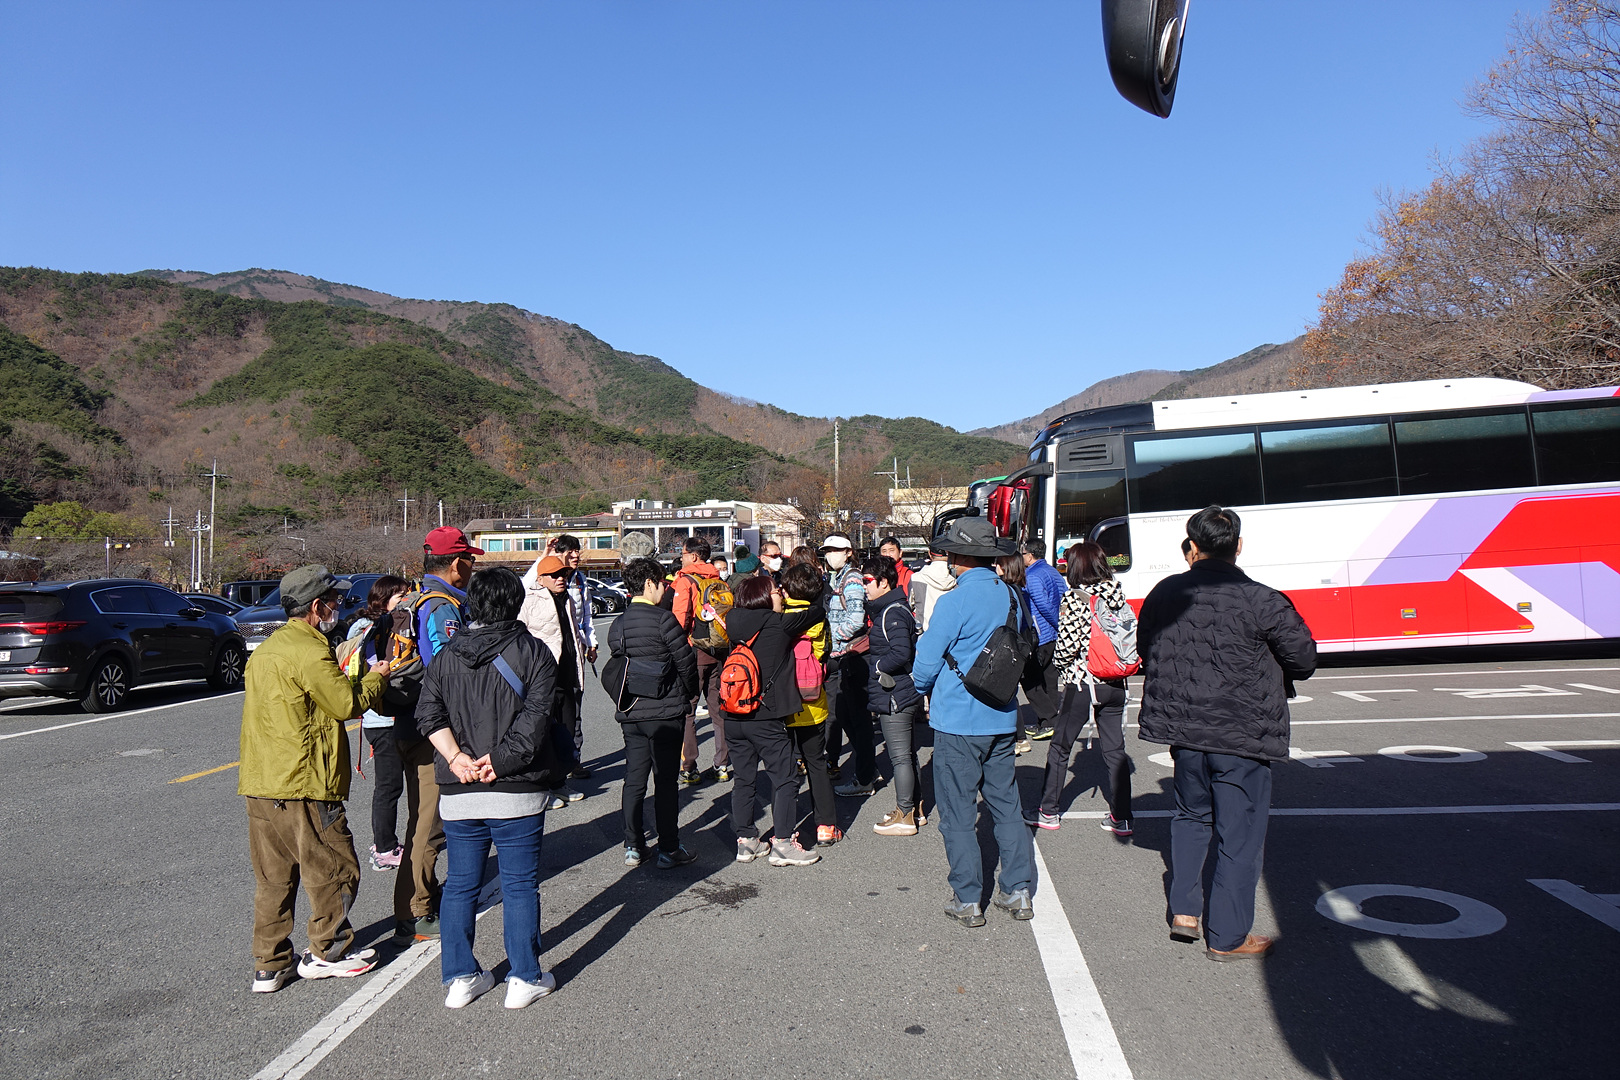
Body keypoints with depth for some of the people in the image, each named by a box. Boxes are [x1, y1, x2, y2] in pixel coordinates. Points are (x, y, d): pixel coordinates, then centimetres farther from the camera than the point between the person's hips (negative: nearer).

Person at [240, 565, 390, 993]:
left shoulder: (266, 649, 15)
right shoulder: (309, 653, -17)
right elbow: (349, 704, -14)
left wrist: (357, 679, 21)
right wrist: (376, 677, 3)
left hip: (259, 782, 9)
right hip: (301, 785, -9)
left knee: (273, 877, 14)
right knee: (334, 869, 6)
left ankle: (269, 965, 20)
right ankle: (328, 953, 18)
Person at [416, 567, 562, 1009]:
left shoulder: (447, 655, 7)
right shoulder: (533, 652, -5)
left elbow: (429, 713, -2)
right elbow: (535, 718, -15)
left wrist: (455, 757, -8)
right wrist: (500, 762, -14)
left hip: (457, 792, 3)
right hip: (517, 791, -3)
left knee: (460, 885, 15)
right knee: (520, 886, 7)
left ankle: (459, 978, 22)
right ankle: (524, 979, 14)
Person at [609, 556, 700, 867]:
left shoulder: (617, 625, 5)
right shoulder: (662, 619, -14)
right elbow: (686, 661, -10)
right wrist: (689, 694, 8)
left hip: (629, 713, 6)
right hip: (665, 713, -6)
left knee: (634, 780, 13)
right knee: (665, 782, 2)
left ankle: (633, 847, 19)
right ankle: (669, 850, 9)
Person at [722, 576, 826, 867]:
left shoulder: (736, 626, 7)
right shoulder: (780, 624, -9)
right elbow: (819, 612, -1)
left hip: (734, 718, 7)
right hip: (767, 719, -7)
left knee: (744, 778, 15)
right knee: (785, 779, 3)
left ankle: (745, 841, 21)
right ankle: (781, 844, 3)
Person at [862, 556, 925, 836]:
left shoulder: (892, 613, -19)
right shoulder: (896, 608, 12)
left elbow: (900, 654, -27)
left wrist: (876, 666, -14)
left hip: (895, 696, -10)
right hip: (905, 693, 10)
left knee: (900, 756, -1)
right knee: (907, 754, 18)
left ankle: (905, 816, 8)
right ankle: (915, 807, 28)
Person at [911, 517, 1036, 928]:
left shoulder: (954, 602, -17)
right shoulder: (1011, 596, 1)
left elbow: (925, 666, -12)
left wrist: (927, 691, 9)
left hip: (958, 722, -6)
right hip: (1003, 719, 6)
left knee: (957, 812, 6)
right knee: (1007, 805, 16)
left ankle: (967, 900, 13)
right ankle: (1018, 891, 21)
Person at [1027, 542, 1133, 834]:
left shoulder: (1074, 598, -13)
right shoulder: (1118, 594, 4)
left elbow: (1067, 645, -16)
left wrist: (1058, 664, 3)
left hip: (1082, 681, -5)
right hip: (1115, 683, 5)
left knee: (1060, 747, 9)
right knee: (1115, 749, 11)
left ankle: (1049, 812, 17)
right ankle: (1121, 818, 13)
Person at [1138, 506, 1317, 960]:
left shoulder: (1163, 594, -2)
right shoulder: (1263, 601, -15)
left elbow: (1145, 651, 9)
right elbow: (1304, 660, -5)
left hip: (1182, 728, 4)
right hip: (1242, 734, -4)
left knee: (1190, 814, 25)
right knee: (1239, 833, 8)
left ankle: (1183, 910, 25)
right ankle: (1226, 937, 16)